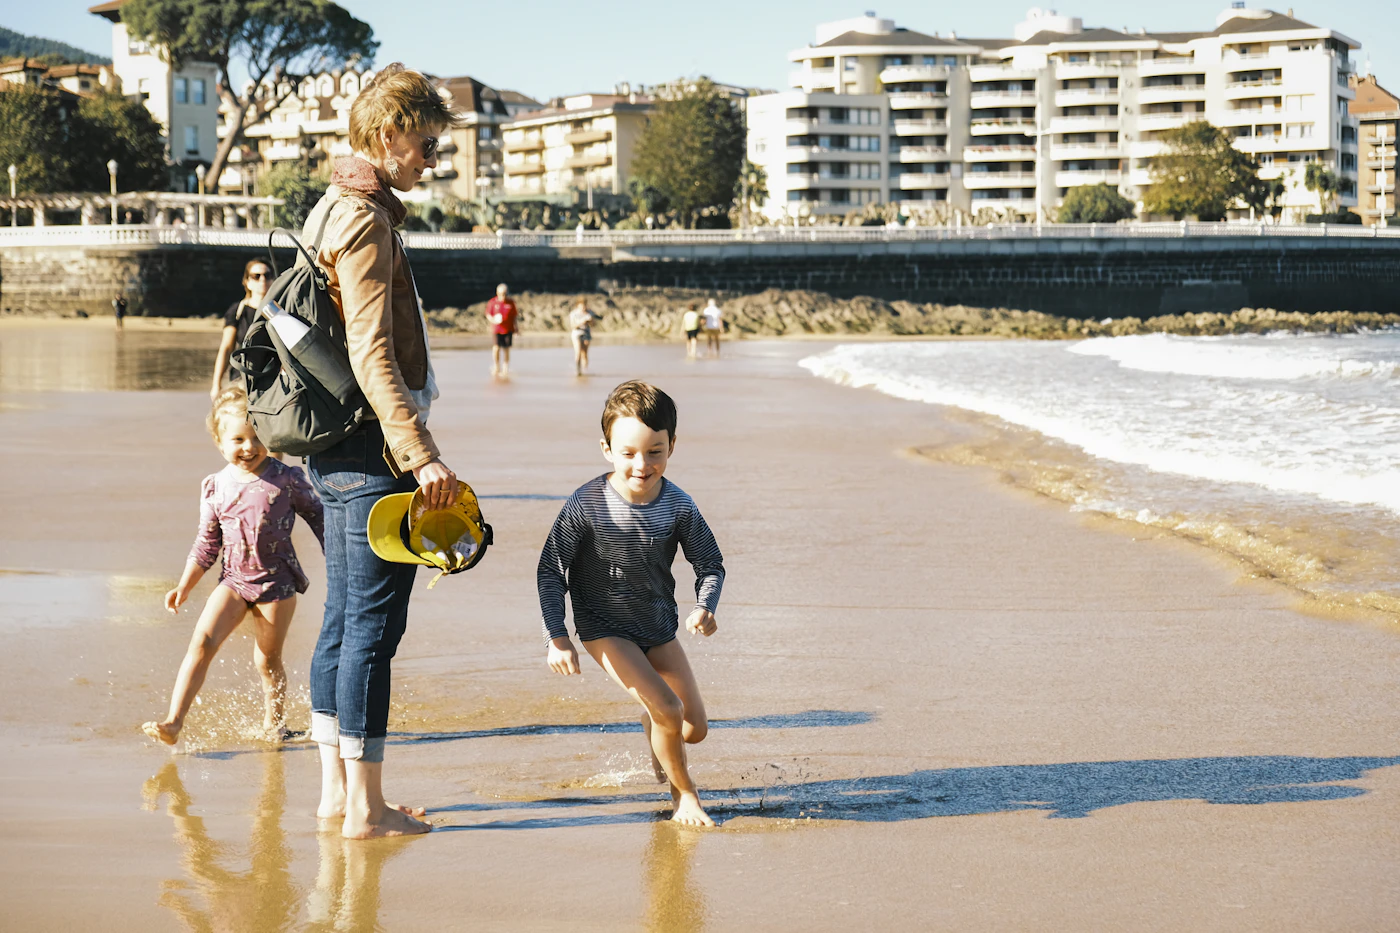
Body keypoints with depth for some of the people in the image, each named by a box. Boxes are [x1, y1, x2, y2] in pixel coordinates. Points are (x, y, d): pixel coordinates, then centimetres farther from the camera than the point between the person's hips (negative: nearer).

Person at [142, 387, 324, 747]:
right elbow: (207, 543, 9)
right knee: (202, 640, -16)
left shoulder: (286, 479, -6)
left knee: (267, 659, 7)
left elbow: (317, 515, 7)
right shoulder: (216, 487, 1)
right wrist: (184, 586, 6)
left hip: (277, 581, -2)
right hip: (234, 579, 2)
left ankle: (273, 724, 31)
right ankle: (173, 723, -20)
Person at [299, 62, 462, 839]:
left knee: (343, 621, 14)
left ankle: (336, 790, 21)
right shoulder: (365, 220, -14)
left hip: (335, 452, 10)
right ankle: (365, 805, 0)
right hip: (372, 453, -10)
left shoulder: (332, 210, 17)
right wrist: (421, 454, -24)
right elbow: (371, 354, -21)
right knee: (372, 626, -5)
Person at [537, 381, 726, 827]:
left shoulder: (678, 506, -13)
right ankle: (683, 793, 6)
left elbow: (710, 563, 0)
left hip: (658, 626, 4)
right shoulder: (586, 505, -21)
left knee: (694, 729, 7)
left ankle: (650, 723, 44)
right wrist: (556, 638, -17)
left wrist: (704, 606, -20)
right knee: (668, 711, -21)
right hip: (605, 628, -4)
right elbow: (551, 571, -12)